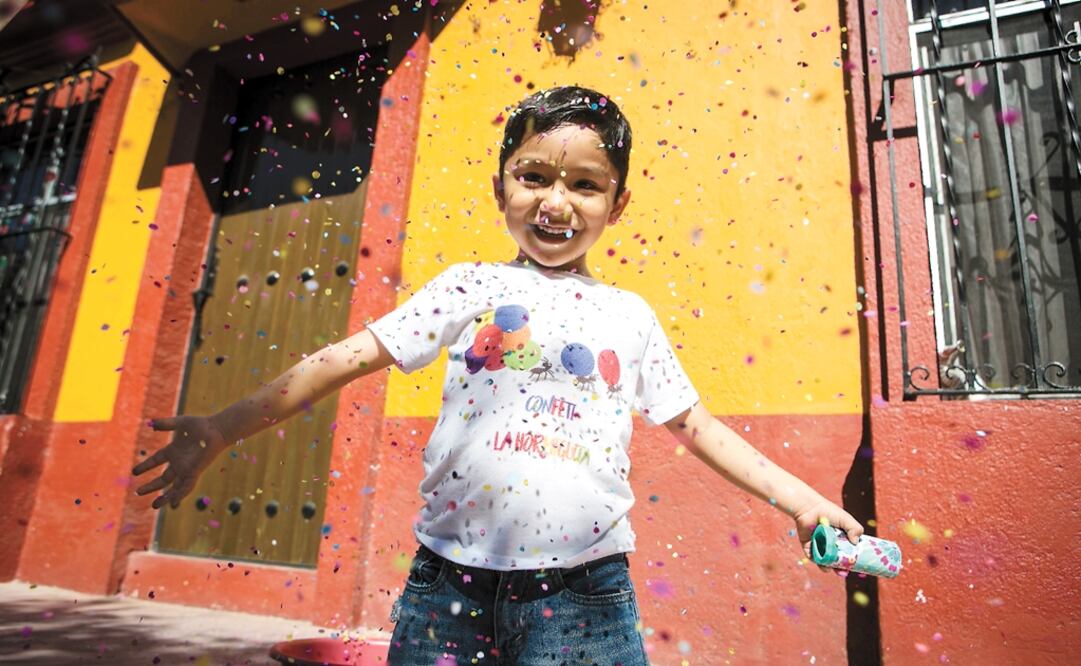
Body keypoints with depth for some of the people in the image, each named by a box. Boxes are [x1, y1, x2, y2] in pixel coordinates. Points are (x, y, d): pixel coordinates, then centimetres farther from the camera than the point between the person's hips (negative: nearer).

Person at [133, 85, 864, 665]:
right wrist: (222, 427, -4)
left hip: (585, 596, 1)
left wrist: (796, 494, 9)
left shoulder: (630, 315, 8)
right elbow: (352, 356, 0)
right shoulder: (468, 289, 3)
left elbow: (693, 422, 14)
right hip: (453, 585, 0)